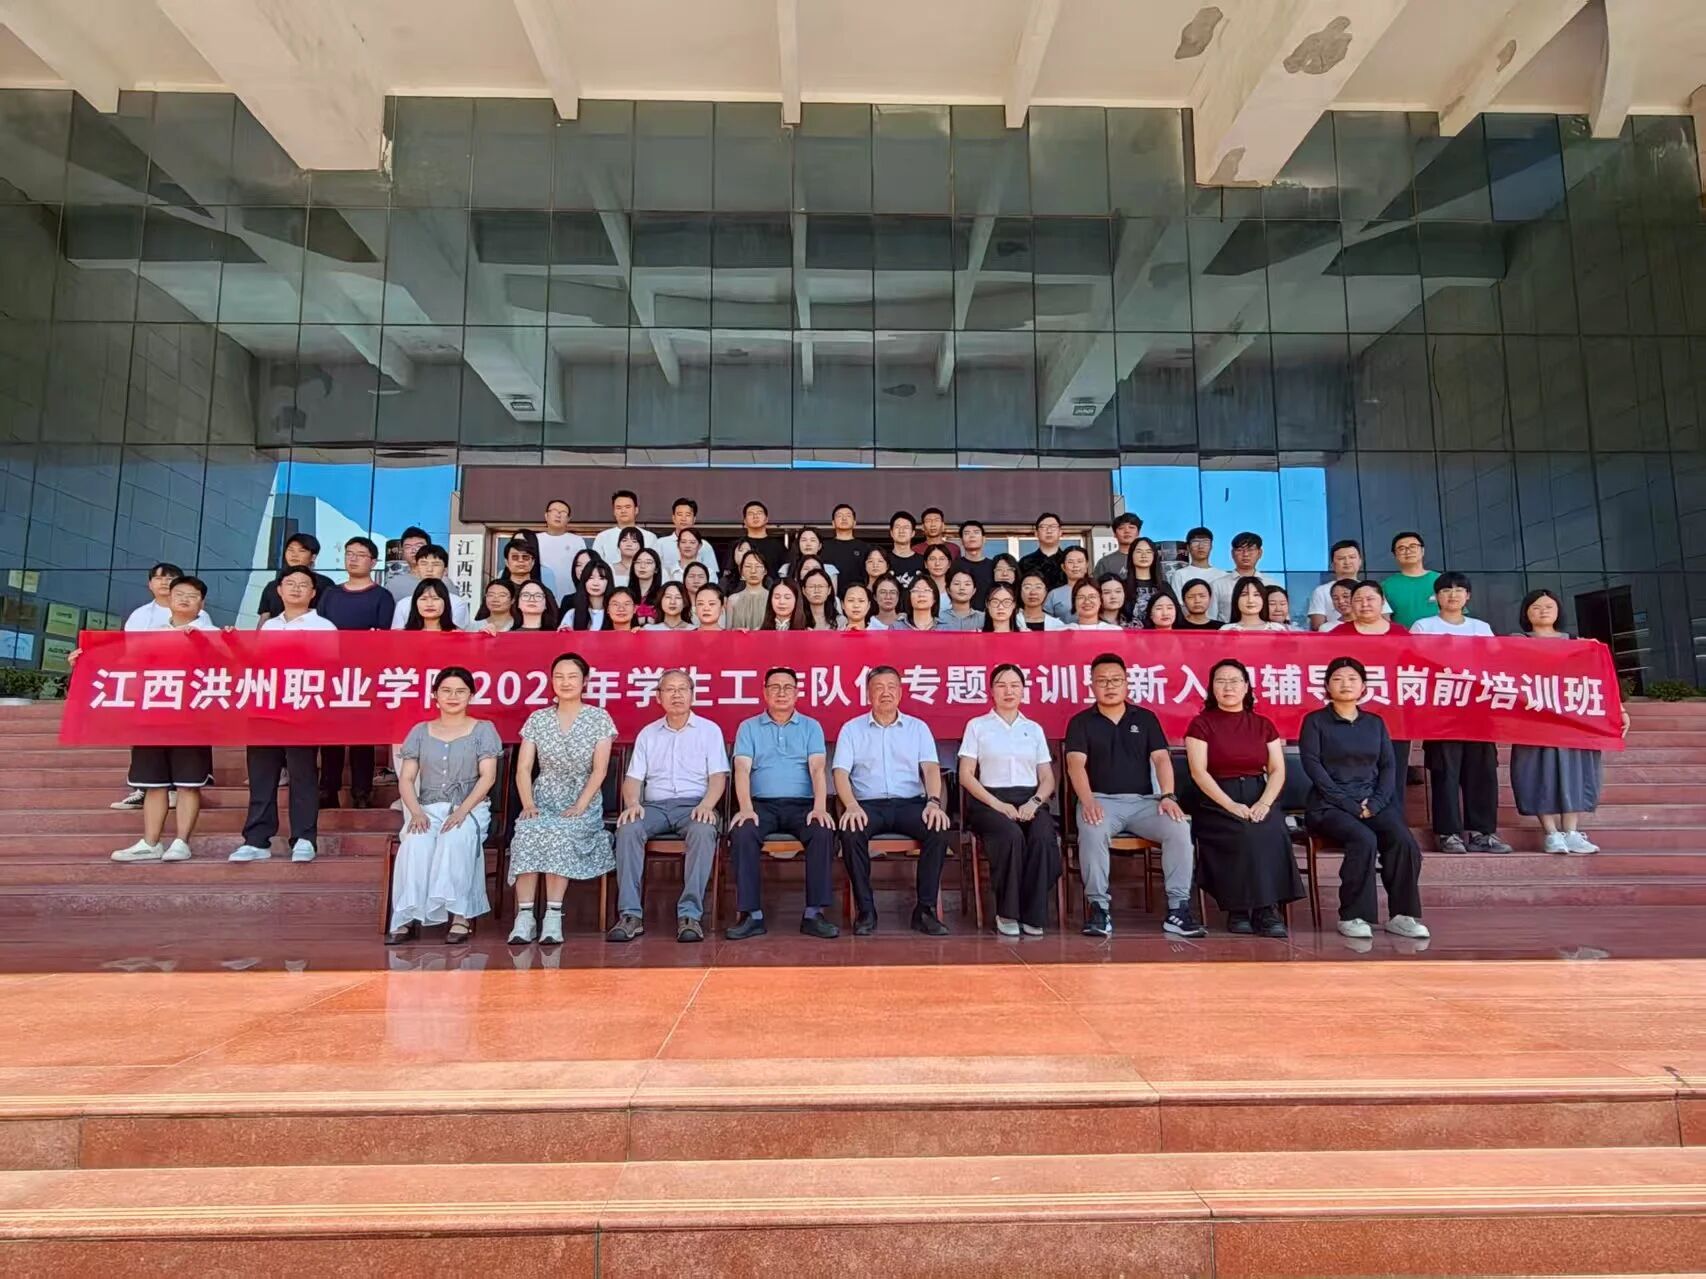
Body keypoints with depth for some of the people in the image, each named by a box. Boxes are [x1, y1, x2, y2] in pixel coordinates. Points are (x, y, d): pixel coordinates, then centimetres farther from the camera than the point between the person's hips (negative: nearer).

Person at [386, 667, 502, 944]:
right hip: (428, 808, 2)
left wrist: (462, 810, -17)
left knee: (456, 839, -36)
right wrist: (416, 812, -11)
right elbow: (406, 778, 9)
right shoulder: (420, 731, 16)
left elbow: (487, 776, -3)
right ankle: (408, 917, -28)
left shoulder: (482, 729, 8)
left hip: (470, 808, -2)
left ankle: (461, 915, -33)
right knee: (414, 843, -32)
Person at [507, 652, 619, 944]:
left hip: (583, 803, -2)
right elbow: (523, 768, 4)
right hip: (543, 800, 2)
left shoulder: (599, 718, 3)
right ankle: (524, 915, -29)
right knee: (527, 831, -30)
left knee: (559, 832, -33)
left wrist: (579, 806, -16)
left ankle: (553, 916, -30)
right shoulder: (537, 719, 10)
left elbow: (599, 770, -4)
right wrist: (528, 804, -12)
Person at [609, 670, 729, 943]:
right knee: (627, 829, -29)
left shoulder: (709, 730, 11)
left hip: (694, 805, -2)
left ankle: (690, 914, -35)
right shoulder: (648, 733, 18)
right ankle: (630, 914, -29)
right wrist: (632, 803, -11)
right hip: (655, 805, 2)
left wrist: (706, 805, -18)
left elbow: (718, 776, 2)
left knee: (704, 831, -36)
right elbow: (633, 777, 12)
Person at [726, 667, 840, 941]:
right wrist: (746, 807, -18)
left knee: (824, 833, -30)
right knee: (741, 834, -31)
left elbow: (818, 769, -1)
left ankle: (814, 913, -22)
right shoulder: (748, 727, 13)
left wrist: (820, 807, -18)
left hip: (802, 804, 0)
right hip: (762, 804, 0)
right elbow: (742, 769, 0)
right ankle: (752, 915, -22)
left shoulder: (811, 726, 13)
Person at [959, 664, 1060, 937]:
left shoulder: (1034, 729, 19)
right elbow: (966, 775, 2)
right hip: (990, 800, -2)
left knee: (1044, 837, -32)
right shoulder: (977, 726, 10)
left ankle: (1033, 916, -21)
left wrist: (1035, 802, -7)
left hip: (1030, 800, 3)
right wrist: (997, 804, -11)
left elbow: (1047, 779, 15)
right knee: (1011, 835, -36)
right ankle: (1006, 914, -19)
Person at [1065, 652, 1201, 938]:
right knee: (1091, 831, -35)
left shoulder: (1146, 718, 16)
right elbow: (1076, 764, -6)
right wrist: (1087, 801, -25)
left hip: (1144, 801, 2)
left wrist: (1167, 796, -14)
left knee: (1179, 827, -26)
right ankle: (1099, 907, -23)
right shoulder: (1081, 722, 9)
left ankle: (1178, 908, -18)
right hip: (1102, 800, -2)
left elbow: (1161, 758, 5)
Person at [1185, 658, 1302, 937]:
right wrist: (1231, 805, -19)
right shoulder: (1201, 724, 3)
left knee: (1274, 832, -29)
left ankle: (1267, 909, -22)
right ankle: (1240, 909, -20)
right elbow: (1198, 771, -7)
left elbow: (1278, 771, 6)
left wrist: (1264, 803, -13)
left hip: (1258, 799, 3)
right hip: (1217, 804, -3)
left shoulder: (1263, 725, 14)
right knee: (1248, 835, -32)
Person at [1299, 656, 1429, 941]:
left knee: (1403, 840, -24)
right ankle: (1353, 917, -21)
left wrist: (1376, 802, -7)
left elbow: (1388, 766, 10)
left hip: (1373, 802, 4)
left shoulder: (1375, 723, 17)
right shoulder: (1315, 721, 4)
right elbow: (1313, 767, -6)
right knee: (1364, 840, -31)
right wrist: (1349, 803, -15)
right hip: (1330, 805, -4)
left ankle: (1402, 915, -14)